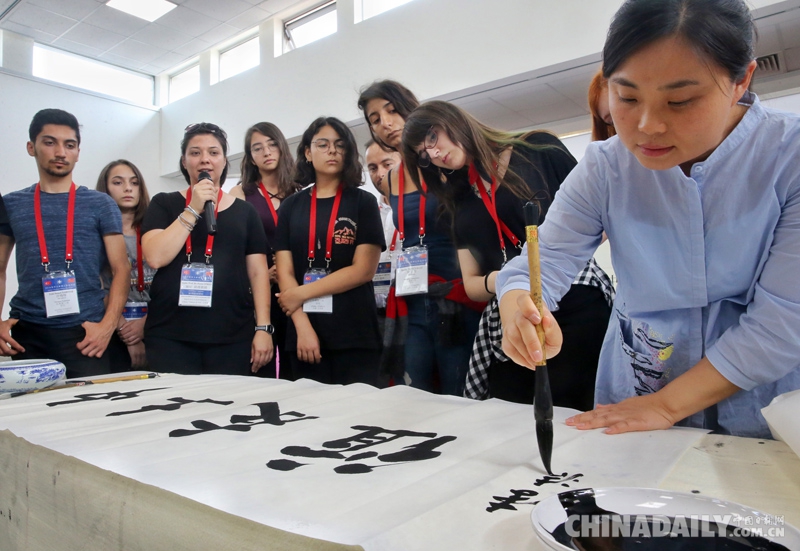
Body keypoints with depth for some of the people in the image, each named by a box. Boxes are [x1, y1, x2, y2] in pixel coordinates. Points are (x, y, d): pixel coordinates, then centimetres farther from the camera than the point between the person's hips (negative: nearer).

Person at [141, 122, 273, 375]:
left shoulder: (244, 211, 10)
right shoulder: (164, 204, 9)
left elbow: (258, 272, 6)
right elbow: (155, 257, -6)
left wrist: (263, 328, -2)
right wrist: (193, 210, -9)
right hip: (170, 336, 0)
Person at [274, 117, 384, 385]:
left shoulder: (363, 202, 4)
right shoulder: (292, 206, 10)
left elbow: (363, 270, -6)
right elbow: (285, 272, 2)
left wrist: (302, 293, -8)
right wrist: (303, 327, -11)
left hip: (355, 334, -2)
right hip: (304, 332, 2)